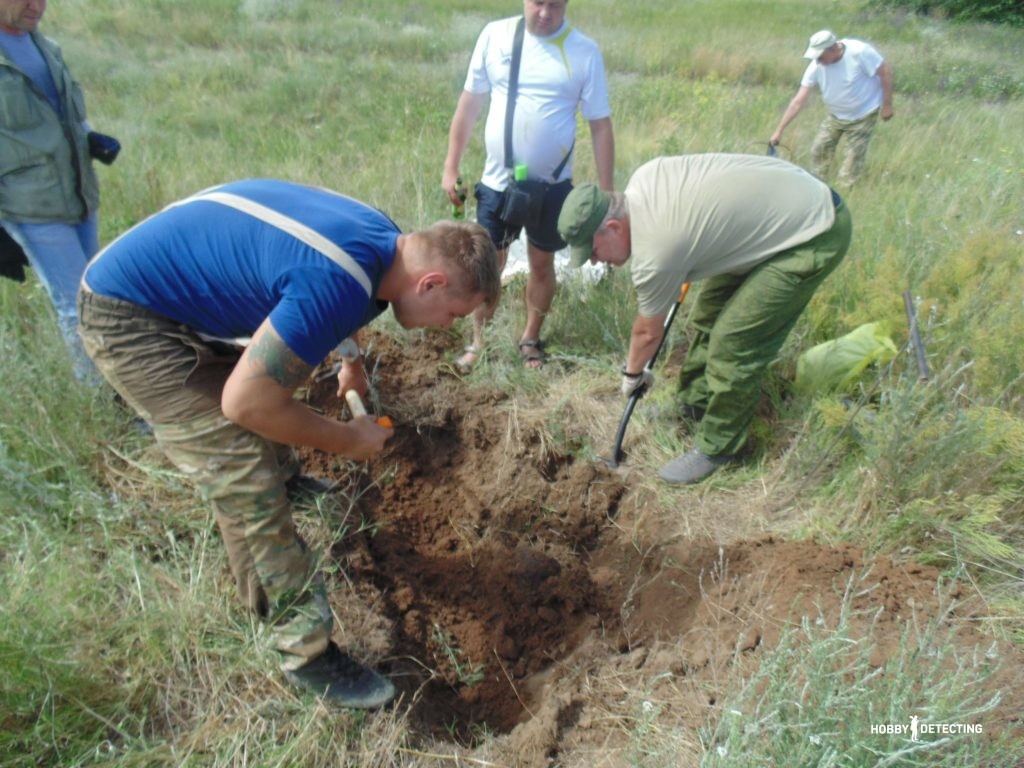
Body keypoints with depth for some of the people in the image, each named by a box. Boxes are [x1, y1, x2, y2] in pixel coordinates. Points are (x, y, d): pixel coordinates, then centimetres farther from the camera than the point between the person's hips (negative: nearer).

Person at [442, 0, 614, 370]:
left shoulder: (584, 51, -6)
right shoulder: (494, 35, -2)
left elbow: (600, 125, -3)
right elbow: (470, 102, 4)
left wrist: (606, 194, -5)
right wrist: (451, 167, 3)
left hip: (552, 185, 0)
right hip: (497, 182, 1)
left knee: (541, 264, 12)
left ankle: (530, 339, 32)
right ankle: (479, 341, 26)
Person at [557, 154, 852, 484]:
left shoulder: (654, 254, -28)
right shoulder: (643, 177, -8)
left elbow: (648, 332, -10)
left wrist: (632, 374, 9)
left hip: (814, 236, -10)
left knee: (733, 341, -11)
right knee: (709, 311, 14)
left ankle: (716, 448, 8)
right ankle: (694, 407, 30)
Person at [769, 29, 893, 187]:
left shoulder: (859, 52, -28)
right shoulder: (816, 66, -18)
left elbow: (885, 70, -18)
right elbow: (798, 101, -17)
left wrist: (887, 105, -16)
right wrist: (779, 131, -20)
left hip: (863, 115, -4)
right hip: (835, 115, 4)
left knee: (854, 159, -2)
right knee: (819, 150, 6)